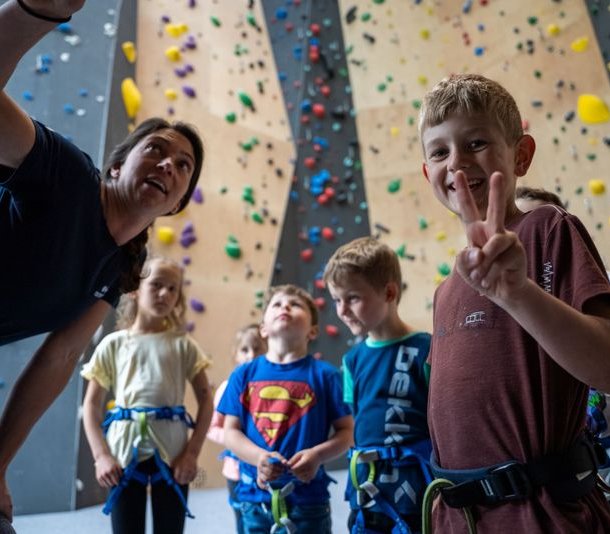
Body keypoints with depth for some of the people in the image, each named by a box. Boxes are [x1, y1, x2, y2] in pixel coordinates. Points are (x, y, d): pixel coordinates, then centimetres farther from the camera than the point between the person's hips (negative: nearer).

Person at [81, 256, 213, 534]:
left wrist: (192, 452, -5)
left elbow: (206, 401, 3)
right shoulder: (113, 344, 4)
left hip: (172, 452, 0)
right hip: (125, 451, 0)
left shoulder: (183, 345, 4)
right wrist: (101, 455, -5)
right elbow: (92, 404, 4)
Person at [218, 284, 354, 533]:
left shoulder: (324, 374, -4)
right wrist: (259, 457, -16)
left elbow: (347, 430, -2)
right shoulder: (244, 374, 3)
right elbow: (231, 431, 3)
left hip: (307, 497, -2)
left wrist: (317, 454, -19)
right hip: (255, 497, 3)